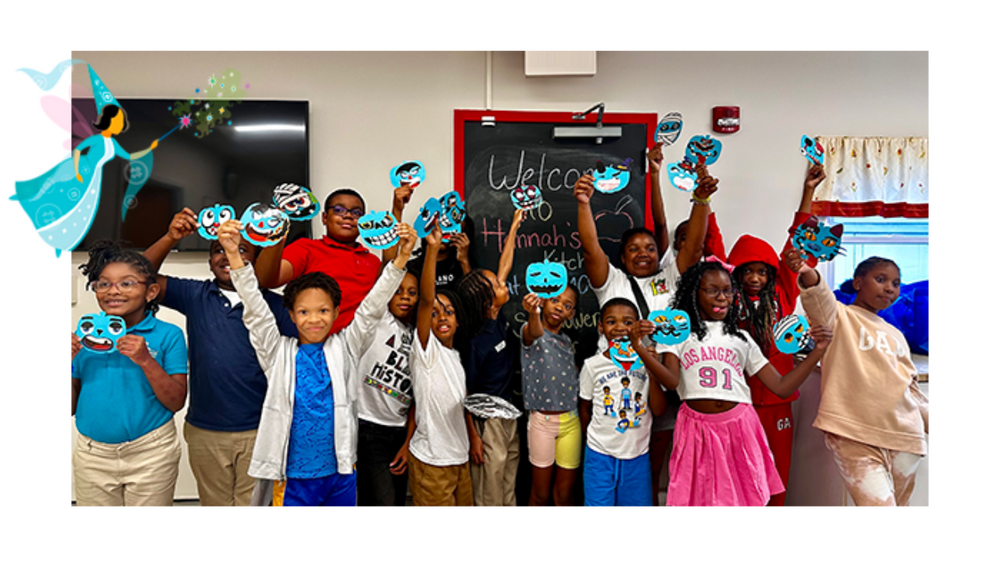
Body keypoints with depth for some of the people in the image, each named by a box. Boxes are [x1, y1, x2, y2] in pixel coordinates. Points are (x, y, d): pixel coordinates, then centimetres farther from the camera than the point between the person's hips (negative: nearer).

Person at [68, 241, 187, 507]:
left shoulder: (168, 335, -7)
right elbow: (71, 407, 7)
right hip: (92, 455, 3)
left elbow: (176, 402, -10)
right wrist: (68, 364, -9)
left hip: (150, 455, -3)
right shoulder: (85, 334, 3)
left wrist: (146, 360, -21)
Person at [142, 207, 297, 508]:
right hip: (205, 432, 2)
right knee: (214, 503, 18)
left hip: (259, 431, -2)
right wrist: (171, 237, -15)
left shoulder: (272, 303, -3)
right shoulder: (196, 295, 4)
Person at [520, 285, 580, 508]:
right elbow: (534, 333, -35)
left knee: (564, 494, 13)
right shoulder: (530, 332, -9)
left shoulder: (567, 341, 10)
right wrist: (533, 312, -57)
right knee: (540, 494, 8)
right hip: (542, 420, -5)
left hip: (571, 421, 5)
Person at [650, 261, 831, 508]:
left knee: (743, 496, 7)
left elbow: (781, 387, 10)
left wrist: (817, 351, 2)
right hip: (697, 427, -2)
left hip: (739, 426, 3)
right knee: (697, 498, 2)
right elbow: (672, 381, -9)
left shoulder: (741, 338, 15)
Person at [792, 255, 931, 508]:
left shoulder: (896, 335, 22)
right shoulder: (840, 317, 2)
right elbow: (819, 297, -23)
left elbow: (911, 388, 28)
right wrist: (808, 275, -43)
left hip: (903, 439, 7)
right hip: (854, 437, -7)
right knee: (878, 503, -18)